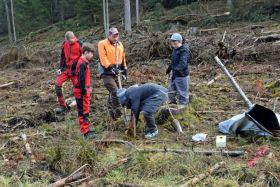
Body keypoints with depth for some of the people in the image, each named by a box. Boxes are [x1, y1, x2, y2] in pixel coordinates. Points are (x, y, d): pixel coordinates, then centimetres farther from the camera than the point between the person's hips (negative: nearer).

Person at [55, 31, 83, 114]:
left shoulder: (79, 44, -11)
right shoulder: (65, 44, 4)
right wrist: (60, 68, 8)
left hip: (75, 70, -5)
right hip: (66, 69, 5)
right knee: (57, 84, -9)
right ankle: (62, 105, 2)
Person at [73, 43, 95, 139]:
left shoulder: (83, 62, 13)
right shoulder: (83, 63, -19)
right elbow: (81, 79, -23)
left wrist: (87, 88, 24)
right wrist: (84, 91, -21)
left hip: (82, 90, 10)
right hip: (82, 91, -10)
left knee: (82, 111, 18)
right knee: (84, 111, -6)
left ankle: (85, 128, 30)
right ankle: (86, 132, -2)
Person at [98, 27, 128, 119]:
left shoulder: (120, 44, 14)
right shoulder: (102, 44, -7)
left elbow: (123, 58, 21)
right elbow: (103, 58, -17)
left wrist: (125, 69, 18)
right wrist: (111, 67, -26)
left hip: (116, 72, 6)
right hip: (106, 72, -6)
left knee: (113, 92, 11)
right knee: (114, 91, -17)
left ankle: (113, 111, 22)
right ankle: (118, 111, -15)